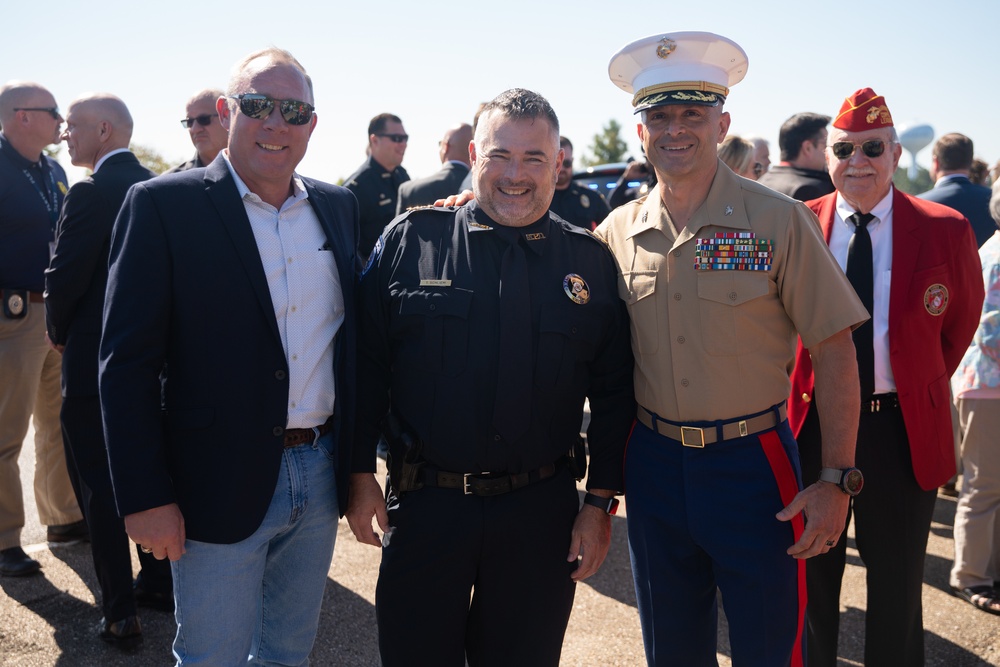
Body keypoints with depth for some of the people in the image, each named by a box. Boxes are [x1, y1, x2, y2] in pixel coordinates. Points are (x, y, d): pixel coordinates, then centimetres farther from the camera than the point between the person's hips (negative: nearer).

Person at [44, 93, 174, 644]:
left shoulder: (91, 193, -17)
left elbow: (64, 276, -18)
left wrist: (59, 332, 2)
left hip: (96, 359, -7)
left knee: (98, 486, 4)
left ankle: (120, 614, 11)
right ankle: (161, 583, 30)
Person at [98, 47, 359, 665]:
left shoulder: (338, 206, 7)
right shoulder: (163, 205, -9)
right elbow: (128, 363, -10)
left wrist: (358, 463, 9)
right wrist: (144, 497, -13)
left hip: (322, 476, 5)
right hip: (220, 487, -4)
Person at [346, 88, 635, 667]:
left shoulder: (591, 261, 1)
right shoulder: (409, 240, -2)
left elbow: (613, 395, 4)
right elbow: (366, 366, 1)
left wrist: (601, 502, 2)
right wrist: (361, 473, -1)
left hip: (542, 511, 1)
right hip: (424, 504, -1)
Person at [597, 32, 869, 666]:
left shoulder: (778, 220, -8)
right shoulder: (617, 232, 0)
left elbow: (835, 349, -8)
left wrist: (838, 480, -11)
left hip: (754, 463, -2)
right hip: (653, 464, 3)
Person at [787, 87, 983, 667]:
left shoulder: (945, 231, -6)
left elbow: (962, 322, 8)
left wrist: (923, 386, 10)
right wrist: (798, 392, 0)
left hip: (903, 427, 0)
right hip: (815, 420, 1)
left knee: (897, 581, 15)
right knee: (813, 575, 17)